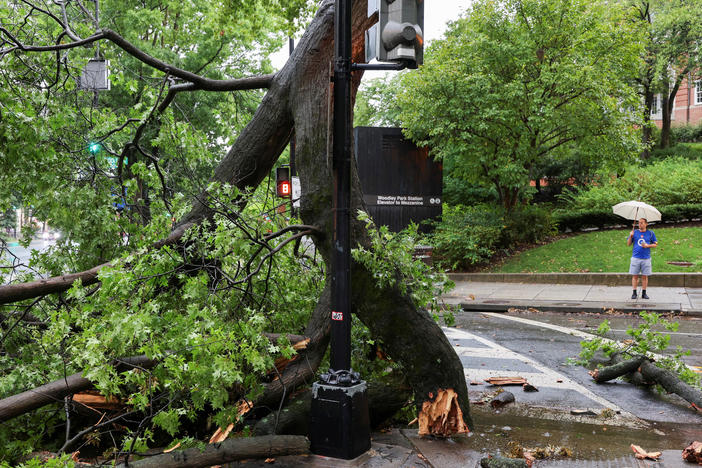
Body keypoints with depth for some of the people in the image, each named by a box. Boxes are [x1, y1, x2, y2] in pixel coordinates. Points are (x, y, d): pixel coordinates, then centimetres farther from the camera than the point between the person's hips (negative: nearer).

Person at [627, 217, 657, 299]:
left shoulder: (650, 233, 6)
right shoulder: (635, 232, 7)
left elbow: (655, 244, 9)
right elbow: (628, 244, 8)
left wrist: (647, 246, -9)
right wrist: (631, 236, -9)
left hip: (646, 258, 0)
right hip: (635, 258, 0)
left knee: (645, 276, 3)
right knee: (635, 276, 0)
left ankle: (644, 293, 11)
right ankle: (634, 293, 5)